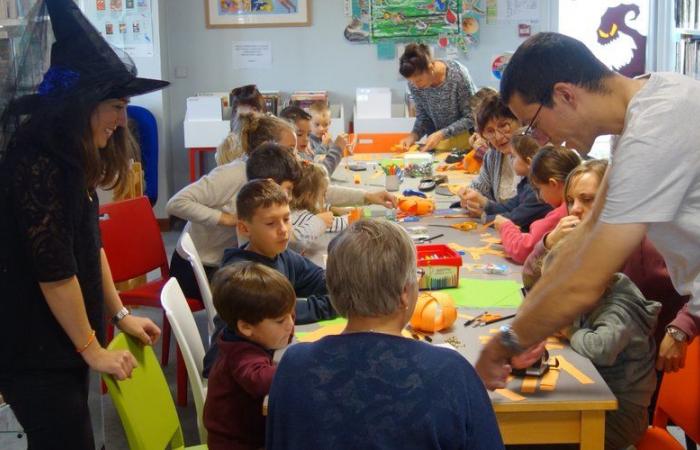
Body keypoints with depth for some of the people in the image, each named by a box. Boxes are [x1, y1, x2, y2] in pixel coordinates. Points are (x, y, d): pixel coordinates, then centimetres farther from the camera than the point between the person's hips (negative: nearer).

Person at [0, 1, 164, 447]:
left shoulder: (71, 156, 8)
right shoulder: (36, 164, -22)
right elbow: (54, 272, -21)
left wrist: (120, 314, 15)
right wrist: (93, 349, -11)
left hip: (61, 341, 9)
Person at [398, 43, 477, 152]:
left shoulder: (457, 74, -22)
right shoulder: (414, 83, -11)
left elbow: (470, 117, -16)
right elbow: (423, 116, 2)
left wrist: (441, 134, -26)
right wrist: (414, 135, -18)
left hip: (467, 134, -3)